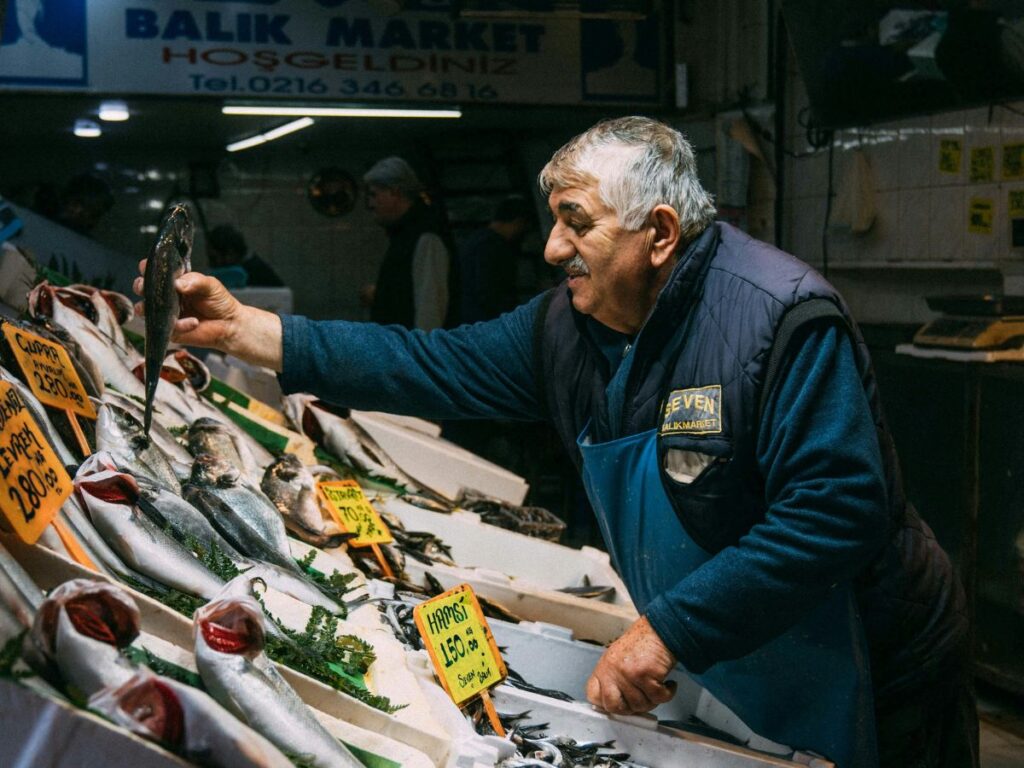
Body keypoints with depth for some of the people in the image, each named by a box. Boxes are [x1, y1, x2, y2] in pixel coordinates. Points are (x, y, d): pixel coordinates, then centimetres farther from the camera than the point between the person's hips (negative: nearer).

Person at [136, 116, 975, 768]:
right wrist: (240, 327, -9)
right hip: (711, 674, 7)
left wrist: (668, 629, -33)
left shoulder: (782, 318, -26)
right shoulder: (567, 327, -3)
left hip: (862, 686, -6)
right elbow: (434, 367, -2)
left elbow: (837, 509, -32)